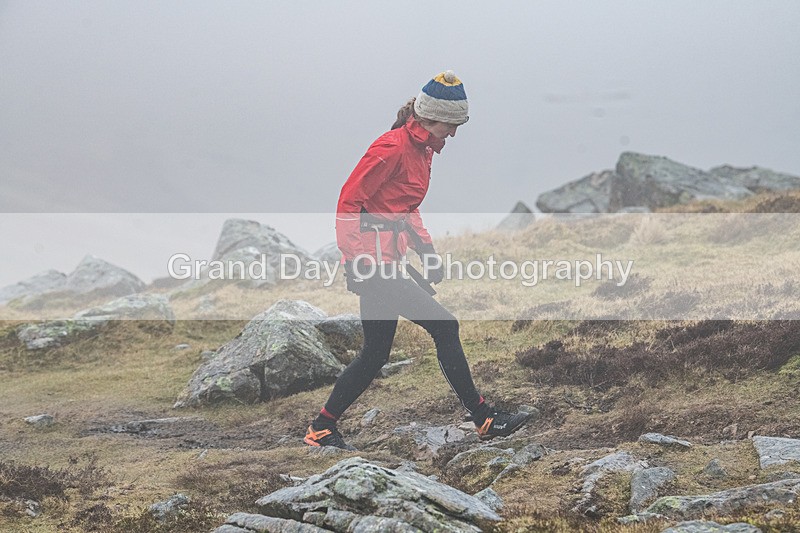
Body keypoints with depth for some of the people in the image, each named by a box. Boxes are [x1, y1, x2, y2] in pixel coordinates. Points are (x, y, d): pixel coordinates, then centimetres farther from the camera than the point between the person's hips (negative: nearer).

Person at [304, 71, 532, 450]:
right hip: (372, 262, -10)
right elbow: (350, 200, -17)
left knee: (375, 354, 13)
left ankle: (321, 429, 20)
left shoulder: (422, 149, 15)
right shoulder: (393, 147, -15)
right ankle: (483, 419, -2)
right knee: (444, 327, -9)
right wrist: (354, 258, -21)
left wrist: (426, 249, 15)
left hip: (384, 263, 10)